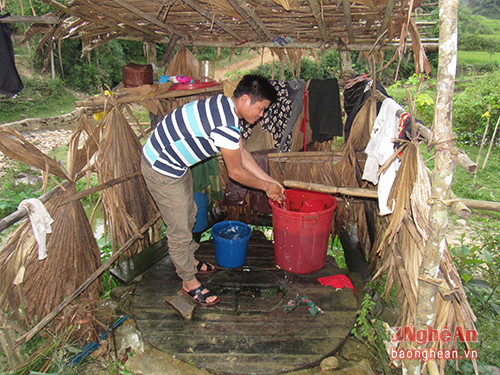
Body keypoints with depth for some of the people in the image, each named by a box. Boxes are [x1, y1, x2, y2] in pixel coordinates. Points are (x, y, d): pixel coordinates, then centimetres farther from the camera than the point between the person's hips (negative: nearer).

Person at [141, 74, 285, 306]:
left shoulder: (225, 107, 2)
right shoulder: (226, 124, -29)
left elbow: (242, 154, 9)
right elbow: (236, 172, -19)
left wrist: (270, 181, 9)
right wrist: (266, 187, -4)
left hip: (174, 163, 10)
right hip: (161, 169, -10)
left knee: (189, 214, 23)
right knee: (179, 229, 2)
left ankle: (188, 260, 45)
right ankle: (189, 282, 22)